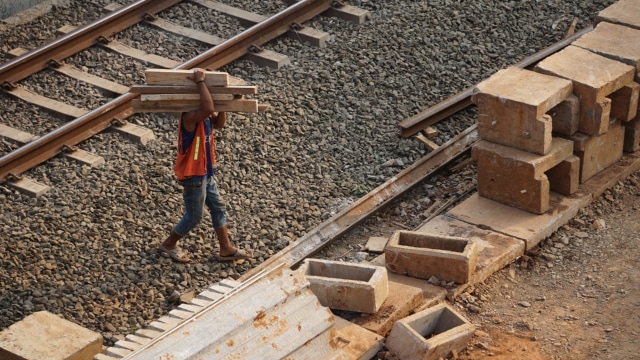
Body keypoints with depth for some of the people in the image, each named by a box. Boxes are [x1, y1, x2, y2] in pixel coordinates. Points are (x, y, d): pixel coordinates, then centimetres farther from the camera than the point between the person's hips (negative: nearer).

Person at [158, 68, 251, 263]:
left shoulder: (202, 114, 0)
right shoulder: (190, 117, -30)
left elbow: (219, 123, 12)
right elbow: (208, 108, -49)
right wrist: (200, 81, -41)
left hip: (204, 172, 10)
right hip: (192, 175, -10)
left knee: (218, 208, 16)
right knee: (193, 216, 6)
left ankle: (226, 249, 26)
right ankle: (168, 244, 27)